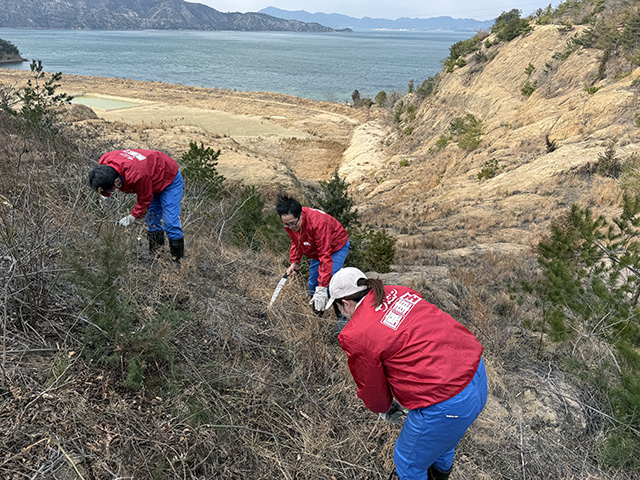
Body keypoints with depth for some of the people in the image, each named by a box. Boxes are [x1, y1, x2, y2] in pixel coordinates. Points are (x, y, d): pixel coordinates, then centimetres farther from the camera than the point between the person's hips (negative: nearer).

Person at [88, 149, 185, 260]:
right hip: (153, 180, 9)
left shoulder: (137, 176, -44)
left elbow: (145, 199, -24)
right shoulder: (103, 162, -21)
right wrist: (104, 195, -3)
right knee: (152, 221, 12)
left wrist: (134, 216, -13)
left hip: (169, 180, -8)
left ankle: (178, 259, -4)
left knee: (170, 224, -14)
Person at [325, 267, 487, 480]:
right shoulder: (397, 292, 5)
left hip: (448, 404, -8)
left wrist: (384, 409, 24)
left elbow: (370, 388, 1)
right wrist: (398, 397, 25)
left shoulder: (355, 335, -15)